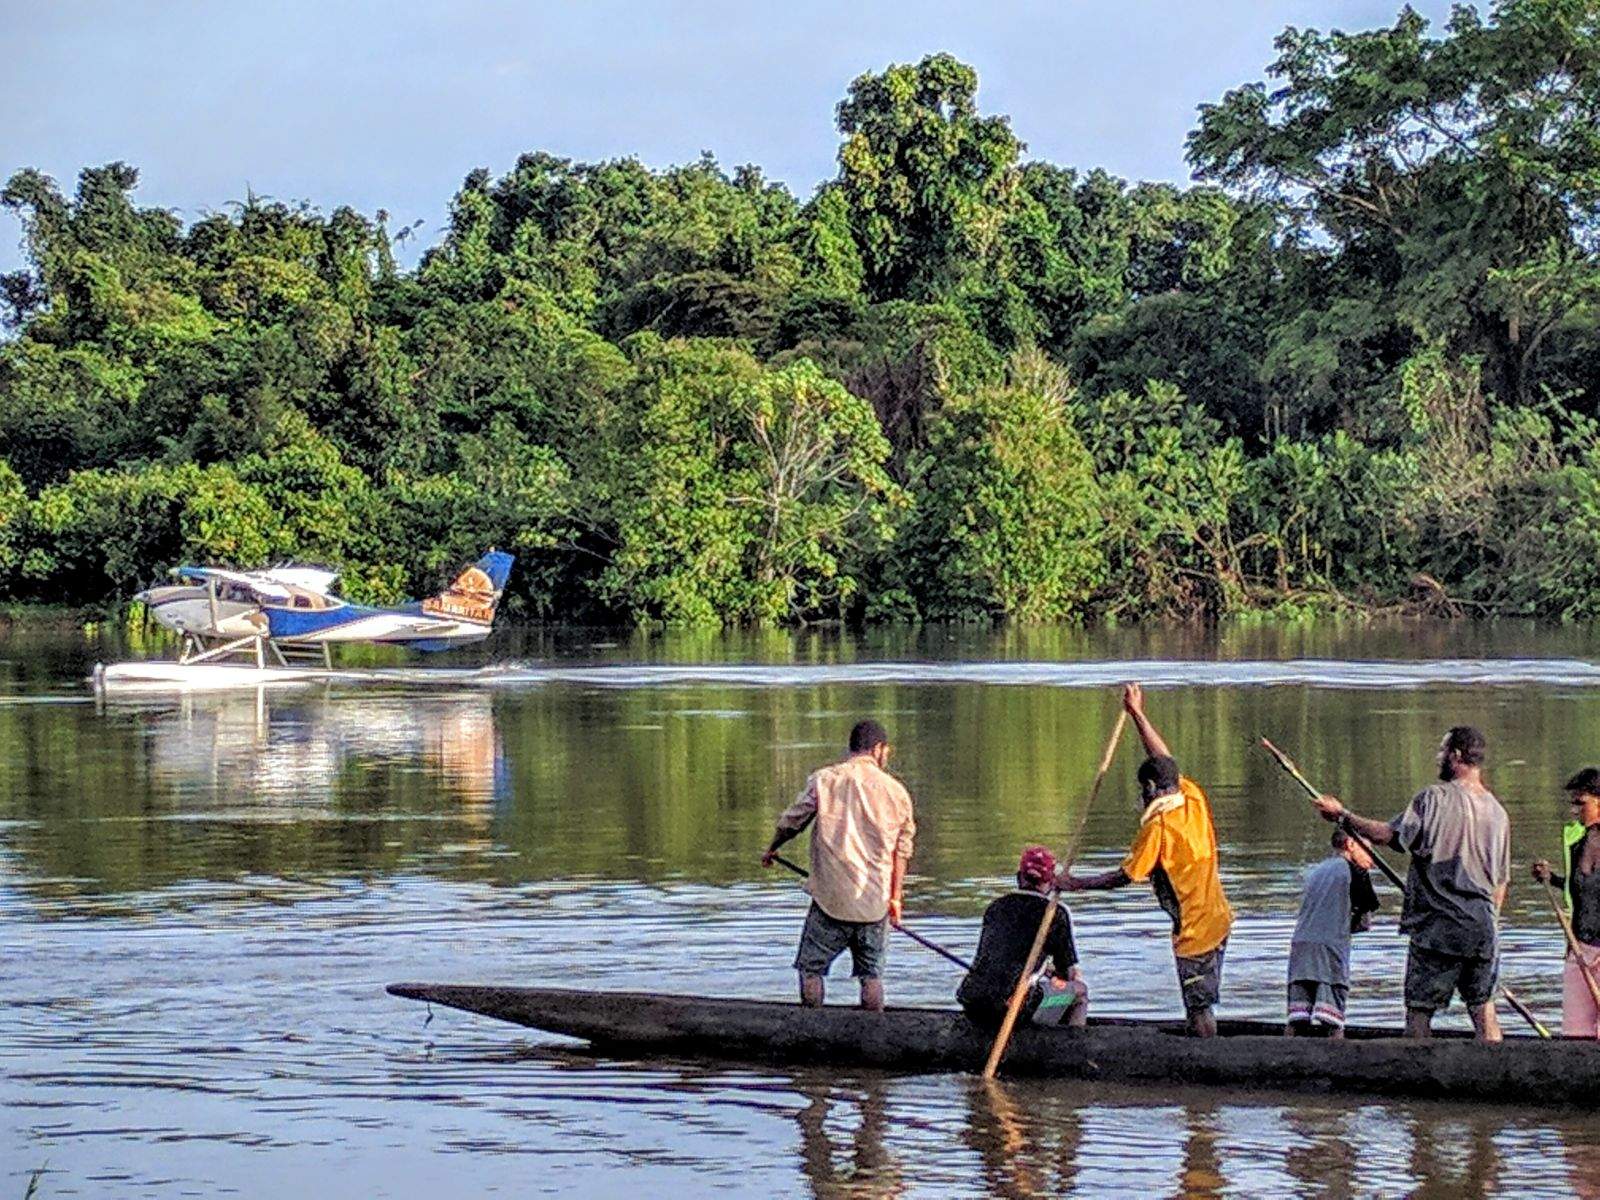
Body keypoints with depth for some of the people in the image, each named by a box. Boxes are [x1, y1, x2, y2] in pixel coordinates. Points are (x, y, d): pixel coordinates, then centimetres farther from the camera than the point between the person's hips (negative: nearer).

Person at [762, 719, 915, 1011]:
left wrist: (771, 850, 28)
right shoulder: (895, 790, 4)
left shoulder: (824, 779, -1)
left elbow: (791, 821, 8)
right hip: (875, 902, 2)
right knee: (872, 972, 10)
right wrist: (895, 897, 13)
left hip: (831, 898, -2)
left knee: (810, 968, 7)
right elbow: (902, 849, 6)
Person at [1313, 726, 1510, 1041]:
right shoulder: (1497, 811, 12)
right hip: (1483, 927, 5)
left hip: (1437, 927, -5)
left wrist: (1343, 816, -4)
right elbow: (1501, 881, 17)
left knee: (1419, 1007, 0)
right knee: (1483, 1004, 9)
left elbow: (1388, 834, -15)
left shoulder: (1435, 798, -8)